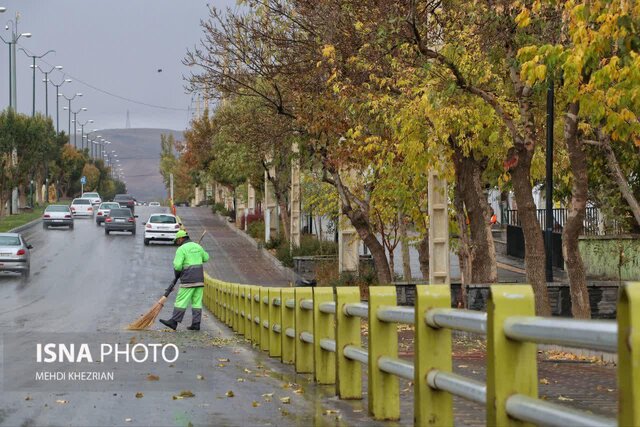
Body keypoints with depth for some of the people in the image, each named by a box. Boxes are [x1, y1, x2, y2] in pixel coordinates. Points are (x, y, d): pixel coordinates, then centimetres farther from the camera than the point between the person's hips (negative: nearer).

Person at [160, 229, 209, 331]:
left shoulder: (181, 249, -9)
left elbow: (177, 266, -16)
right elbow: (206, 258, 28)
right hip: (199, 279, 7)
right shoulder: (197, 246, 12)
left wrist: (177, 273, 4)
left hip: (188, 279, -7)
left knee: (181, 301, -4)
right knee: (197, 302, 6)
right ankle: (196, 324, 3)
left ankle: (174, 322, -4)